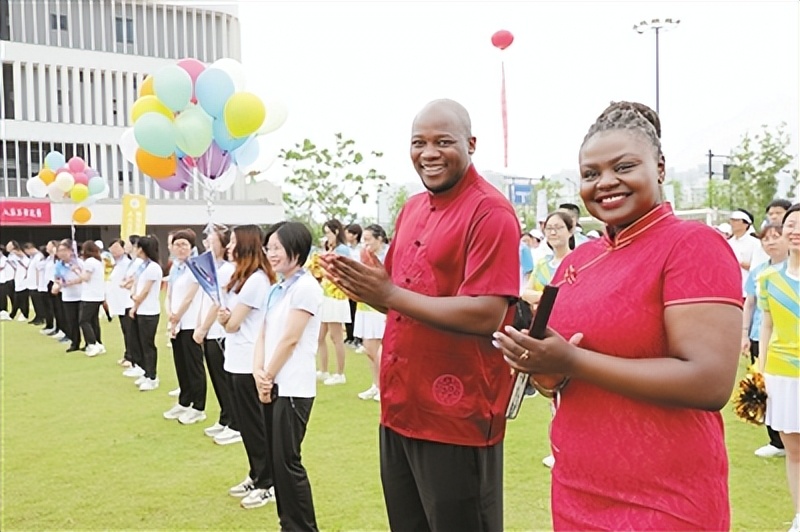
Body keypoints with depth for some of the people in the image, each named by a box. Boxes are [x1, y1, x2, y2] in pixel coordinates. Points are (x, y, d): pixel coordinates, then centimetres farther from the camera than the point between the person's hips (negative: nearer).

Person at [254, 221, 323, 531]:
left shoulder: (305, 287, -13)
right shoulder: (277, 289, 14)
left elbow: (290, 340, -16)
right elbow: (263, 335, 11)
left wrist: (268, 376, -8)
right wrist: (258, 372, -4)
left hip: (293, 388, -9)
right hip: (273, 386, 9)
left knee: (288, 461, -3)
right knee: (276, 459, 13)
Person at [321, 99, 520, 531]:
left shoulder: (490, 212, -14)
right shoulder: (412, 209, 11)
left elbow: (486, 315, -23)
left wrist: (391, 295, -21)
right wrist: (360, 283, -4)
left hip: (458, 418, -8)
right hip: (400, 407, 8)